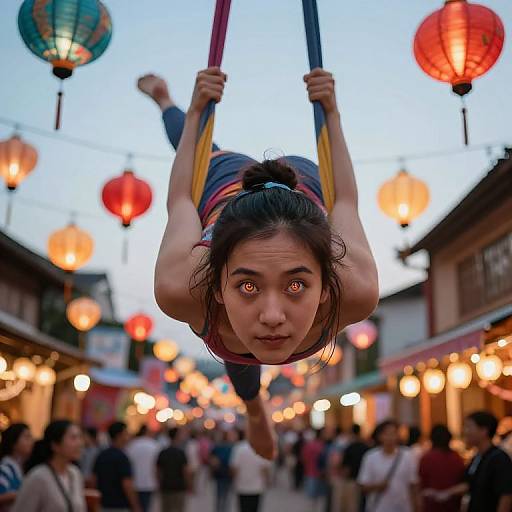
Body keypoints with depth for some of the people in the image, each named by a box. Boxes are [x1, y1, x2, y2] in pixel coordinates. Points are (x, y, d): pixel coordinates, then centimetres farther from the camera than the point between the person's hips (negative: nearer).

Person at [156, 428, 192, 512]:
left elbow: (158, 471, 6)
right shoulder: (181, 452, -11)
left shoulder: (162, 453, 3)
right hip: (179, 487, -4)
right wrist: (189, 485, -3)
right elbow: (186, 471, -13)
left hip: (166, 487, 4)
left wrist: (160, 484, 17)